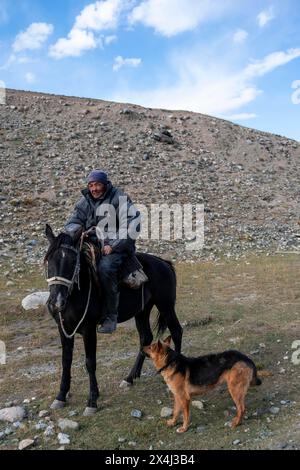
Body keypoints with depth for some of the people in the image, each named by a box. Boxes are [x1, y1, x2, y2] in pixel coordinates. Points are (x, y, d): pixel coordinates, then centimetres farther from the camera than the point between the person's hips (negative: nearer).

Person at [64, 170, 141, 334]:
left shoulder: (119, 198, -5)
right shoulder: (85, 201, 11)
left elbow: (131, 226, -13)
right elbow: (71, 223, 15)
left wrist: (113, 246, -18)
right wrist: (77, 229, -11)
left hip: (117, 246, -6)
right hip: (92, 244, 6)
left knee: (105, 267, -34)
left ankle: (111, 316, -23)